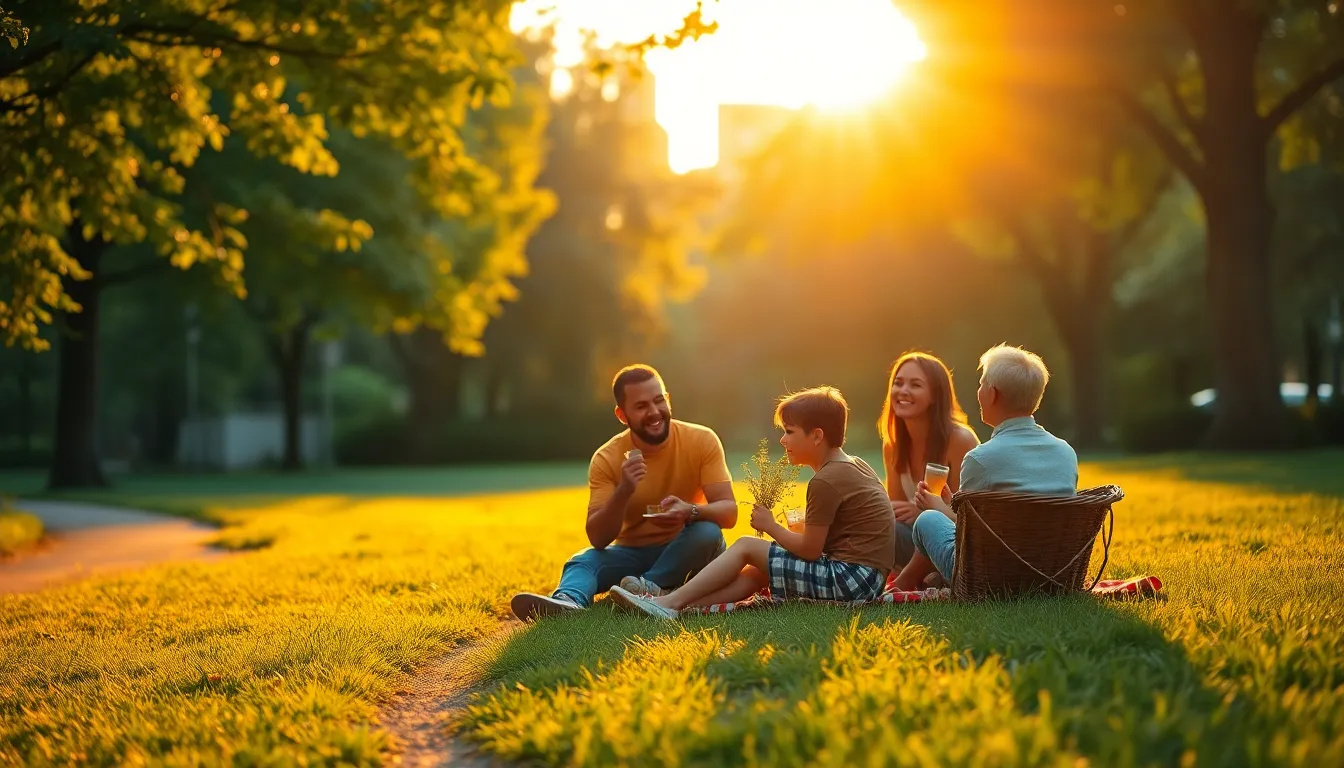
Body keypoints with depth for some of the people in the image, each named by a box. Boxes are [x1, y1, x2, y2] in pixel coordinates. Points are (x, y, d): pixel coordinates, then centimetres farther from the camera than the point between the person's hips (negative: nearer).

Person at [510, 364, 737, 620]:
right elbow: (597, 539, -17)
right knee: (583, 561, -27)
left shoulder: (702, 441, -12)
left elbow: (728, 511, -17)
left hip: (686, 554, 0)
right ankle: (569, 601, -57)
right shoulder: (607, 459, -11)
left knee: (708, 532, -31)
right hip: (632, 553, 1)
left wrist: (691, 511, -40)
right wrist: (623, 491, -35)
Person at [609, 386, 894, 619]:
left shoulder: (825, 481, -14)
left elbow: (809, 550, -14)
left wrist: (770, 525, 0)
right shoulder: (857, 466, 15)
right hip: (868, 579, 9)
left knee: (746, 547, -2)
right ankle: (681, 607, -1)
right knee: (757, 574, 11)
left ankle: (672, 602, -2)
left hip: (848, 578, -9)